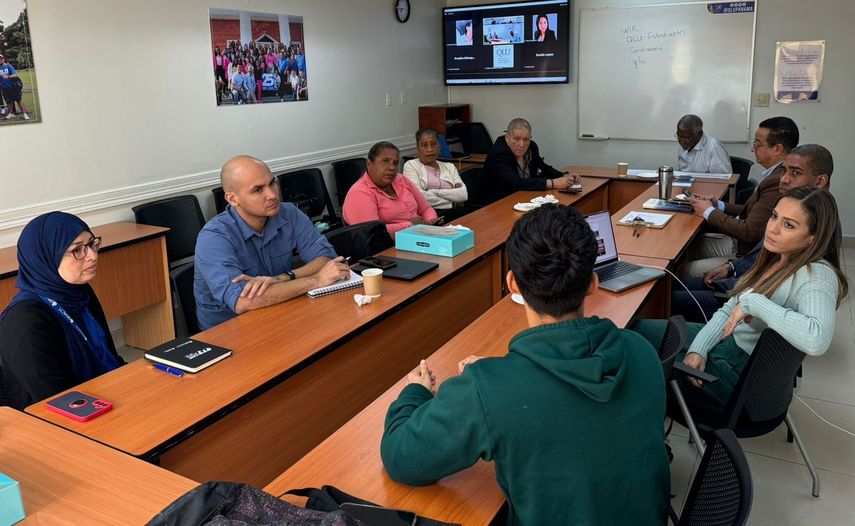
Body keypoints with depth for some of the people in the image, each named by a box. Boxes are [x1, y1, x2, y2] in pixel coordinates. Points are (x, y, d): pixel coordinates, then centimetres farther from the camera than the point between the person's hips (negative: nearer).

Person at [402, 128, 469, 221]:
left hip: (454, 213, 5)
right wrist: (452, 198, -3)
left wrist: (435, 192, -5)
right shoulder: (411, 165, 8)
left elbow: (463, 195, 5)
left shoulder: (449, 167, 22)